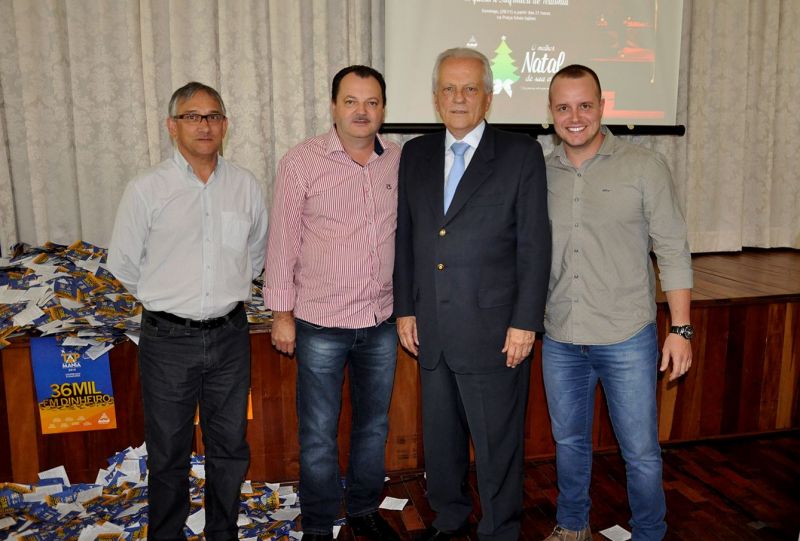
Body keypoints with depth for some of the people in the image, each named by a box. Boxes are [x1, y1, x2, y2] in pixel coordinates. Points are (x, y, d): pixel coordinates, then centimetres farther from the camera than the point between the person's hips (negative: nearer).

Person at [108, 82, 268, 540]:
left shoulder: (246, 185, 1)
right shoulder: (147, 189, -6)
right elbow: (124, 264, 3)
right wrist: (167, 298, 10)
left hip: (230, 335, 2)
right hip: (168, 339, -2)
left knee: (231, 448, 15)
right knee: (169, 454, 12)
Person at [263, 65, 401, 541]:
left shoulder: (400, 161, 1)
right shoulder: (301, 162, -8)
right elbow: (283, 242, -5)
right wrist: (282, 314, -5)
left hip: (382, 321, 4)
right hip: (320, 323, -3)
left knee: (374, 425, 18)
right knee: (318, 433, 9)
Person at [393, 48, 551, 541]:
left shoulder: (521, 153, -4)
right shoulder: (416, 154, 9)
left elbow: (535, 244, -7)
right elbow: (405, 236, 11)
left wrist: (525, 321, -11)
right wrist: (404, 308, 8)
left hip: (493, 329, -4)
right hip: (431, 329, 5)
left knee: (497, 444, 8)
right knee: (441, 437, 19)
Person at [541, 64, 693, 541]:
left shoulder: (645, 167, -6)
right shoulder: (540, 174, 3)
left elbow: (674, 251, -5)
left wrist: (681, 328, -8)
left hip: (627, 340, -3)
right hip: (560, 340, 3)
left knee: (641, 452, 8)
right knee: (569, 441, 19)